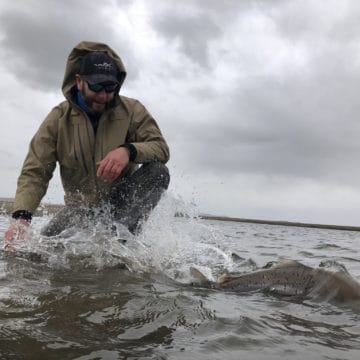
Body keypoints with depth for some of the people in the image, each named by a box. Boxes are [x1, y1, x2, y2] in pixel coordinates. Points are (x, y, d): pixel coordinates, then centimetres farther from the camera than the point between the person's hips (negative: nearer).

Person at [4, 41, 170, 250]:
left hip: (124, 203, 0)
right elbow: (35, 172, -11)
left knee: (157, 171, -27)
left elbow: (161, 147, -13)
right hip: (82, 208, 1)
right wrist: (21, 216, -29)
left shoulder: (131, 110, -7)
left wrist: (129, 150, -36)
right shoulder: (58, 119, -7)